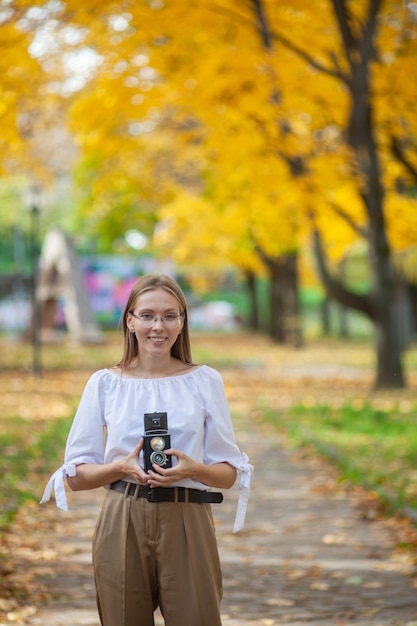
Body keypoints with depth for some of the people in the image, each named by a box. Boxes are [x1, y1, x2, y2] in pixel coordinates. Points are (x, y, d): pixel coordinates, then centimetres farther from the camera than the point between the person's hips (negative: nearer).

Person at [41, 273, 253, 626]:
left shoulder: (205, 381, 4)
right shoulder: (105, 384, 4)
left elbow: (228, 473, 6)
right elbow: (76, 475, 4)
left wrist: (192, 469, -15)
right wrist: (122, 467, -14)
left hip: (186, 525, 0)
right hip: (123, 526, 0)